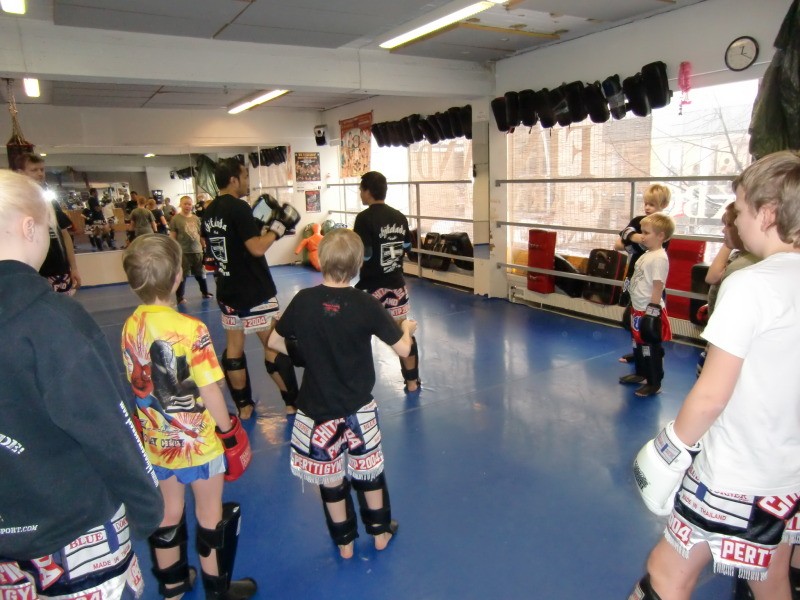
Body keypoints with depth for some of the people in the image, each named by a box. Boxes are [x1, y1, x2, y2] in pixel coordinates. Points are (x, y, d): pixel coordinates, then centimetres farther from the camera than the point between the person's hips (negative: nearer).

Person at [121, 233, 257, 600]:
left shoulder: (130, 327, -8)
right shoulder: (190, 329, -25)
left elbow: (138, 385, 3)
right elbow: (210, 392, -22)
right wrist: (229, 432, -7)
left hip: (156, 442, 5)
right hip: (199, 442, -5)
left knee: (167, 513, 23)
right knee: (211, 515, 15)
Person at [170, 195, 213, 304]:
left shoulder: (196, 218, 8)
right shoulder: (176, 218, -6)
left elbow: (200, 235, 15)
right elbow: (172, 236, -5)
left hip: (197, 251, 5)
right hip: (182, 252, -4)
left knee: (201, 273, 16)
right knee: (181, 275, 1)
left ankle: (205, 292, 33)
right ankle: (180, 297, 11)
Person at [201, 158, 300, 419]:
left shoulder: (209, 212, 8)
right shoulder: (239, 208, -17)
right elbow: (257, 248, -24)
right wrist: (278, 226, -12)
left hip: (227, 291, 8)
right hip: (255, 291, -8)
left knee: (233, 348, 12)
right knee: (274, 347, 2)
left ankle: (244, 406, 22)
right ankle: (293, 403, 12)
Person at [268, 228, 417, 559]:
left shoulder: (303, 300, -12)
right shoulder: (365, 304, -16)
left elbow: (274, 342, 1)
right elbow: (403, 348, -12)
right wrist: (406, 327, 10)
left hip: (317, 408, 1)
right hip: (358, 408, 0)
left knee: (330, 477, 18)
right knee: (368, 470, 21)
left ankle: (344, 541, 35)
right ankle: (380, 530, 39)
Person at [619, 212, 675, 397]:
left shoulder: (659, 258, -20)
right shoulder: (647, 255, 10)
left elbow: (658, 287, -21)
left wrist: (652, 312, -21)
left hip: (648, 311, -10)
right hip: (638, 309, 10)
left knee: (651, 348, 2)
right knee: (638, 344, 22)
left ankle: (654, 384, 13)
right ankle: (640, 374, 38)